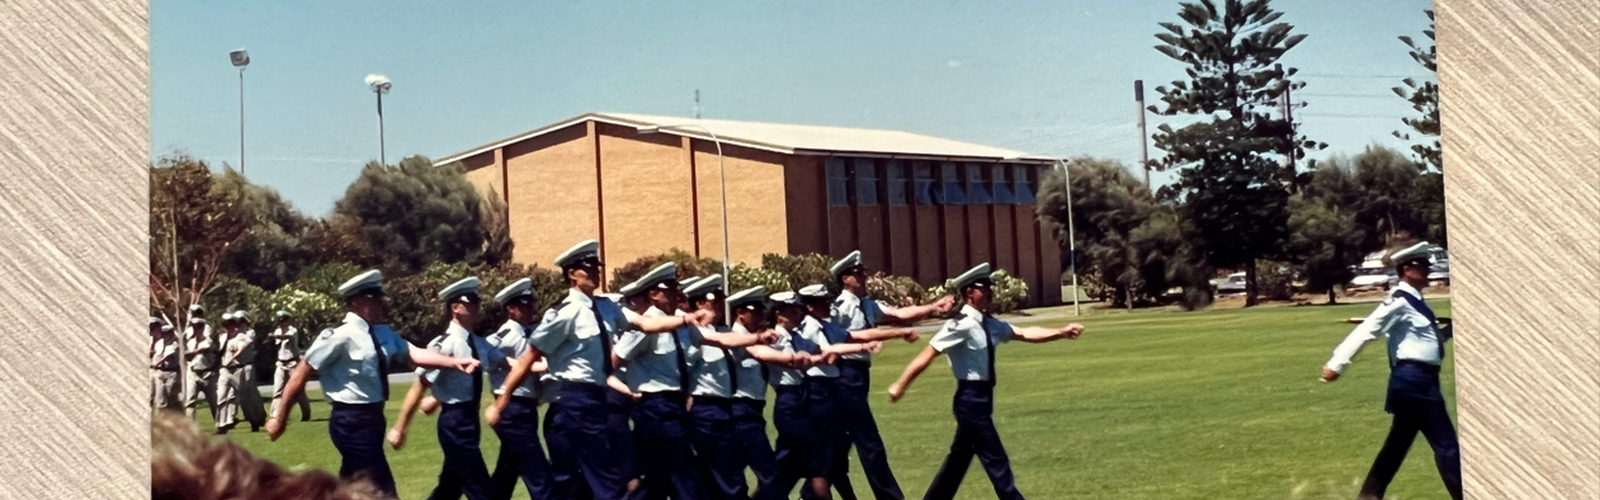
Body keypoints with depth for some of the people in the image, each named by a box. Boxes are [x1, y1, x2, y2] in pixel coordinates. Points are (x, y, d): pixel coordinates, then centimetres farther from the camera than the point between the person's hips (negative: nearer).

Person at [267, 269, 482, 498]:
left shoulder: (383, 333, 6)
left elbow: (413, 354, -6)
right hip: (352, 423, -8)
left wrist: (454, 362, -20)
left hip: (372, 419, 8)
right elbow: (302, 372, -12)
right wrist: (280, 415, -7)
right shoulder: (340, 335, -16)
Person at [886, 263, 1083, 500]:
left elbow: (1025, 334, 6)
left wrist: (1061, 332, -5)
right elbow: (928, 354, -20)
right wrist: (900, 385, -20)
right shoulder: (961, 325, -19)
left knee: (960, 457, 17)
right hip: (971, 399, -10)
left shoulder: (990, 324, 8)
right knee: (996, 460, -3)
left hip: (982, 398, 10)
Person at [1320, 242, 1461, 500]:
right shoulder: (1399, 301, -13)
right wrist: (1337, 364, -25)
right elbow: (1366, 331, -20)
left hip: (1419, 381, 10)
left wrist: (1451, 329, 12)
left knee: (1398, 444, 15)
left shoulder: (1413, 301, 17)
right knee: (1446, 444, -7)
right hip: (1414, 380, -10)